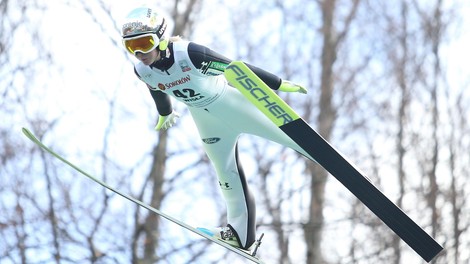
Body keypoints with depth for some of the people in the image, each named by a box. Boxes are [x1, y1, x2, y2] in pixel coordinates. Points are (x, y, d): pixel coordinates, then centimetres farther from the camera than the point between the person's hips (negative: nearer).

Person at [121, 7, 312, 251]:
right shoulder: (142, 70, -17)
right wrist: (165, 114, 26)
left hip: (234, 103, -5)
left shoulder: (188, 54, -34)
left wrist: (278, 84, -21)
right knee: (227, 176, 15)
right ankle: (240, 232, 25)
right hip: (208, 121, 5)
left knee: (291, 135, 1)